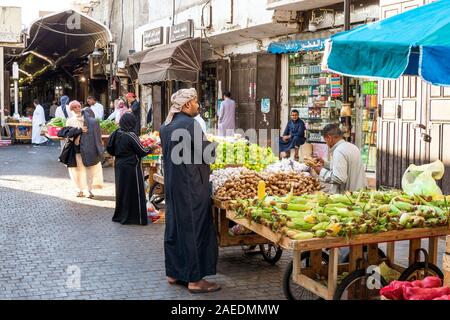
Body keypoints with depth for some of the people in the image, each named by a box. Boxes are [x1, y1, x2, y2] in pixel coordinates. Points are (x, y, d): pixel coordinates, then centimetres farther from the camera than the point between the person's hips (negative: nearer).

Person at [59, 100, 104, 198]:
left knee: (90, 168, -2)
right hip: (77, 147, 1)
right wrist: (80, 130, -17)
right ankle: (80, 189, 15)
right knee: (78, 168, 4)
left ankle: (90, 189, 6)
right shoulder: (70, 121, 8)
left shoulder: (87, 117, 6)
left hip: (88, 147, -1)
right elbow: (67, 133, -7)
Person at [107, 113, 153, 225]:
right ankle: (136, 217, 10)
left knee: (121, 191, 17)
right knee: (134, 191, 4)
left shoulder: (116, 134, 0)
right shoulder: (131, 136, -19)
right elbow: (142, 152, -12)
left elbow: (110, 150, 7)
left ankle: (120, 216, 27)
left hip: (119, 166, 7)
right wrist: (151, 148, 4)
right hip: (131, 168, -7)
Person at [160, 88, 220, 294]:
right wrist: (215, 145, 5)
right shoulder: (190, 124, -17)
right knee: (194, 228, -2)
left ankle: (174, 273, 24)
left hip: (171, 184, 9)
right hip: (191, 186, -9)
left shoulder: (166, 126, 9)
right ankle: (195, 279, 4)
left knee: (175, 225, 15)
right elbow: (208, 154, -17)